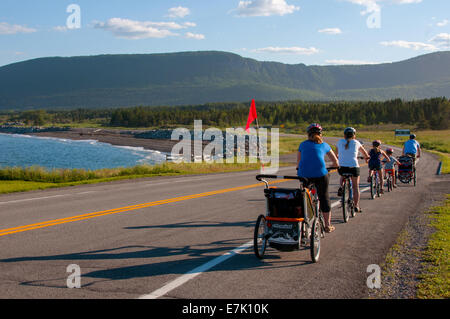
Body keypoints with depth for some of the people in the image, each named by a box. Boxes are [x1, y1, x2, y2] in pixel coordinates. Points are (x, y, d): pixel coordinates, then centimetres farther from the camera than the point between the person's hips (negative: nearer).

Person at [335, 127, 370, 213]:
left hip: (341, 166, 2)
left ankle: (341, 187, 8)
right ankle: (356, 206, 10)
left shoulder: (340, 142, 11)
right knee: (355, 186, 13)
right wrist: (367, 157, 50)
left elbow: (336, 153, 30)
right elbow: (364, 151, 28)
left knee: (342, 176, 36)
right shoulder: (356, 142, 9)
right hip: (353, 166, -1)